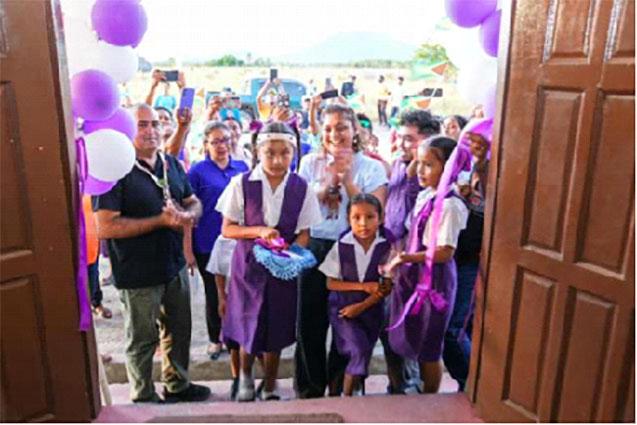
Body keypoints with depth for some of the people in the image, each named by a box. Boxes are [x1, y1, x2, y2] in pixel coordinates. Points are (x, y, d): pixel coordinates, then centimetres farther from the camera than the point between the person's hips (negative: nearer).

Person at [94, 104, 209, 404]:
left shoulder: (172, 164, 5)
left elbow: (194, 202, 13)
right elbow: (105, 227, -23)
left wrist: (188, 215, -12)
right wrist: (161, 220, -24)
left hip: (174, 265, 7)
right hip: (138, 274, -7)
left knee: (179, 330, 22)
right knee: (142, 340, 11)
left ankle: (177, 385, 43)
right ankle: (143, 397, 34)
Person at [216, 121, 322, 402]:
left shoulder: (301, 188, -3)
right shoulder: (241, 184, -7)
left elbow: (304, 232, 0)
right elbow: (227, 229, -3)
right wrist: (258, 231, -19)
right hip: (249, 264, -1)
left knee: (277, 329, 9)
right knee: (248, 326, 7)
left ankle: (270, 387, 32)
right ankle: (245, 378, 38)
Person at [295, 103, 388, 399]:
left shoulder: (371, 167, -1)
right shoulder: (310, 162, 5)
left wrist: (347, 179, -15)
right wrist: (329, 181, -12)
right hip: (315, 247, 2)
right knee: (310, 319, 8)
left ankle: (340, 386, 30)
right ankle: (310, 386, 30)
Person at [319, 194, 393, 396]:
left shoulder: (386, 247, -11)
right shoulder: (342, 246, -13)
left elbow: (386, 286, -8)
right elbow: (331, 283, -7)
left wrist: (361, 306, -15)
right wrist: (362, 286, -17)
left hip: (371, 309, 2)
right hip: (342, 307, -2)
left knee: (363, 355, 10)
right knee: (360, 350, -16)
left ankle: (356, 390, 35)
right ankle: (346, 395, 4)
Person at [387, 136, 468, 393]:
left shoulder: (449, 204, -19)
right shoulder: (424, 196, 7)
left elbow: (446, 252, -23)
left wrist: (408, 257, -26)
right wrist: (401, 260, 7)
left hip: (434, 280, -8)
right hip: (415, 276, 8)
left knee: (429, 348, 8)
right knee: (414, 341, 20)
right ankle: (420, 388, 39)